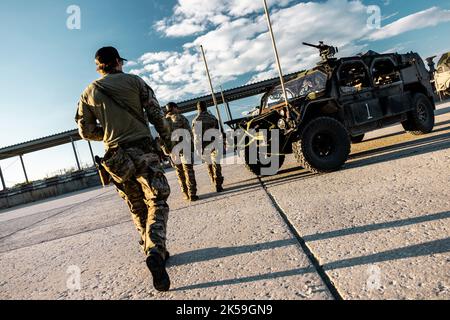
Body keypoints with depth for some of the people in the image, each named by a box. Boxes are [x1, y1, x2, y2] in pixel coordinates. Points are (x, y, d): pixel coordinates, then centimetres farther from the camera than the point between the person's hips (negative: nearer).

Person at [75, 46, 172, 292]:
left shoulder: (88, 92, 13)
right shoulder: (134, 81, 6)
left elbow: (86, 131, 11)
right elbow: (156, 115, 0)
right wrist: (167, 140, 10)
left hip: (115, 156, 3)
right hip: (143, 149, -3)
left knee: (137, 207, 14)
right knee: (156, 202, -5)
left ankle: (153, 251, 23)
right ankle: (155, 251, -25)